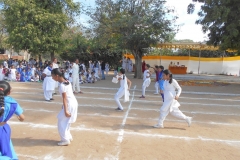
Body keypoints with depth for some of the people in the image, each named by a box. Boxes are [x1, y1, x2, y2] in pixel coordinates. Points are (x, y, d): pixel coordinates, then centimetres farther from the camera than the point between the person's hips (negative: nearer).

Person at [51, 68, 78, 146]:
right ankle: (68, 137, 31)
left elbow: (64, 98, -21)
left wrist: (65, 111, -21)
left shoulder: (62, 85, -18)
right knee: (65, 121, 21)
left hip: (70, 104, -9)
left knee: (61, 122, 5)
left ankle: (65, 140, 12)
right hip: (73, 102, 9)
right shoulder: (66, 81, 8)